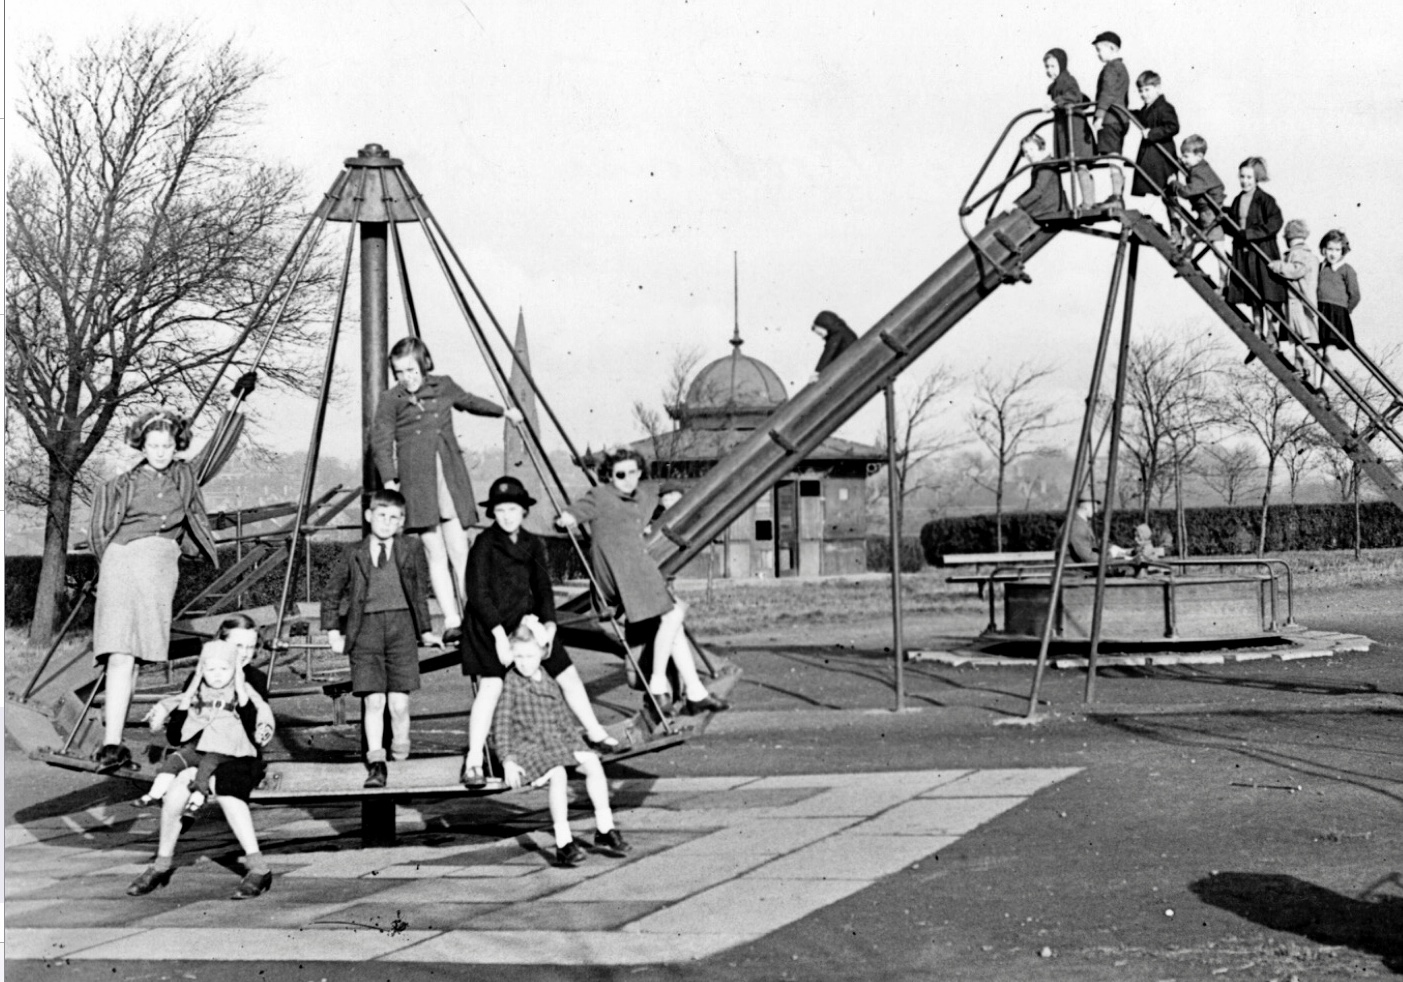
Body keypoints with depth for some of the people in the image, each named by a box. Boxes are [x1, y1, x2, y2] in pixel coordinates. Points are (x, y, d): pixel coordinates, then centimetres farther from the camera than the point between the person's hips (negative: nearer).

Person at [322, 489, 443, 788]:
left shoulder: (411, 549, 9)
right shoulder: (352, 554, 8)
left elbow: (420, 592, 16)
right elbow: (330, 594, 15)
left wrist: (425, 630, 15)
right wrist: (333, 631, 8)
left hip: (401, 626, 0)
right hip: (366, 628, 0)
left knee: (399, 702, -3)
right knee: (373, 699, -9)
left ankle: (401, 759, 15)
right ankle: (376, 763, -5)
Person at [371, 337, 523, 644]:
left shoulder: (444, 387, 12)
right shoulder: (390, 400, 2)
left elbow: (470, 402, 31)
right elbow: (381, 442, -4)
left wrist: (504, 411, 45)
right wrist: (389, 480, -17)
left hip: (451, 478, 2)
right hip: (417, 480, -2)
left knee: (459, 550, -5)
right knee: (435, 552, -6)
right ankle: (451, 621, -5)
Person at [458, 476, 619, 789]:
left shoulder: (533, 545, 8)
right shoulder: (485, 544, -11)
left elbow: (542, 587, 8)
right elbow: (478, 593, -15)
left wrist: (549, 623, -8)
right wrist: (499, 634, -21)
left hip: (524, 622, 6)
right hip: (489, 626, -6)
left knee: (568, 674, 10)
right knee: (490, 686, -18)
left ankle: (594, 734, 28)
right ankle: (473, 762, -12)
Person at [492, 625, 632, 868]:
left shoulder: (548, 682, 13)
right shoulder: (511, 682, -5)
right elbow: (501, 723, -10)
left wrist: (576, 746, 15)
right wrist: (507, 761, -18)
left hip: (555, 743, 6)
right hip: (526, 746, -6)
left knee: (592, 762, -15)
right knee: (557, 773, -32)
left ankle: (605, 830, -6)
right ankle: (563, 844, -30)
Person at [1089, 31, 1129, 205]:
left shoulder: (1111, 68, -9)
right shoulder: (1122, 68, 23)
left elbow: (1107, 94, -20)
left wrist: (1099, 117, -25)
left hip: (1110, 119, -10)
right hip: (1121, 119, 10)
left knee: (1112, 158, -12)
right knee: (1116, 159, 11)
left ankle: (1116, 196, -16)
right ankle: (1119, 196, 13)